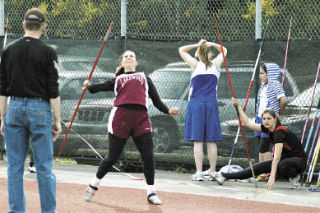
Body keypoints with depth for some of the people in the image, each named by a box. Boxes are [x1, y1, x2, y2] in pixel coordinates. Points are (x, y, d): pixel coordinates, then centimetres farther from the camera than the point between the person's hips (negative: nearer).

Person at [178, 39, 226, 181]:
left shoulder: (195, 64, -1)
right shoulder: (216, 64, 4)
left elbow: (181, 50, 14)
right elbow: (224, 50, 24)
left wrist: (197, 45, 9)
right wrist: (212, 45, 11)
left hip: (195, 104, -2)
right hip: (211, 104, 2)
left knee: (197, 140, -4)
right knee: (211, 141, 4)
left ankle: (199, 172, -10)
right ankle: (212, 172, 5)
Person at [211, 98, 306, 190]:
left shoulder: (280, 131, -28)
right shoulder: (268, 129, -3)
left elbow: (276, 157, -34)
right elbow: (248, 123, 6)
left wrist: (272, 178, -39)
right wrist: (238, 106, -1)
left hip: (299, 161, -8)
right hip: (285, 159, 8)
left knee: (283, 164, -40)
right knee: (258, 167, -3)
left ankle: (294, 176, -9)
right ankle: (225, 176, -1)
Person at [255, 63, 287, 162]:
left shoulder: (275, 85, -11)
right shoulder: (263, 85, 15)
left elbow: (283, 100, -21)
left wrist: (279, 112, -6)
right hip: (260, 118, 9)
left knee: (264, 146, -12)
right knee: (261, 146, 9)